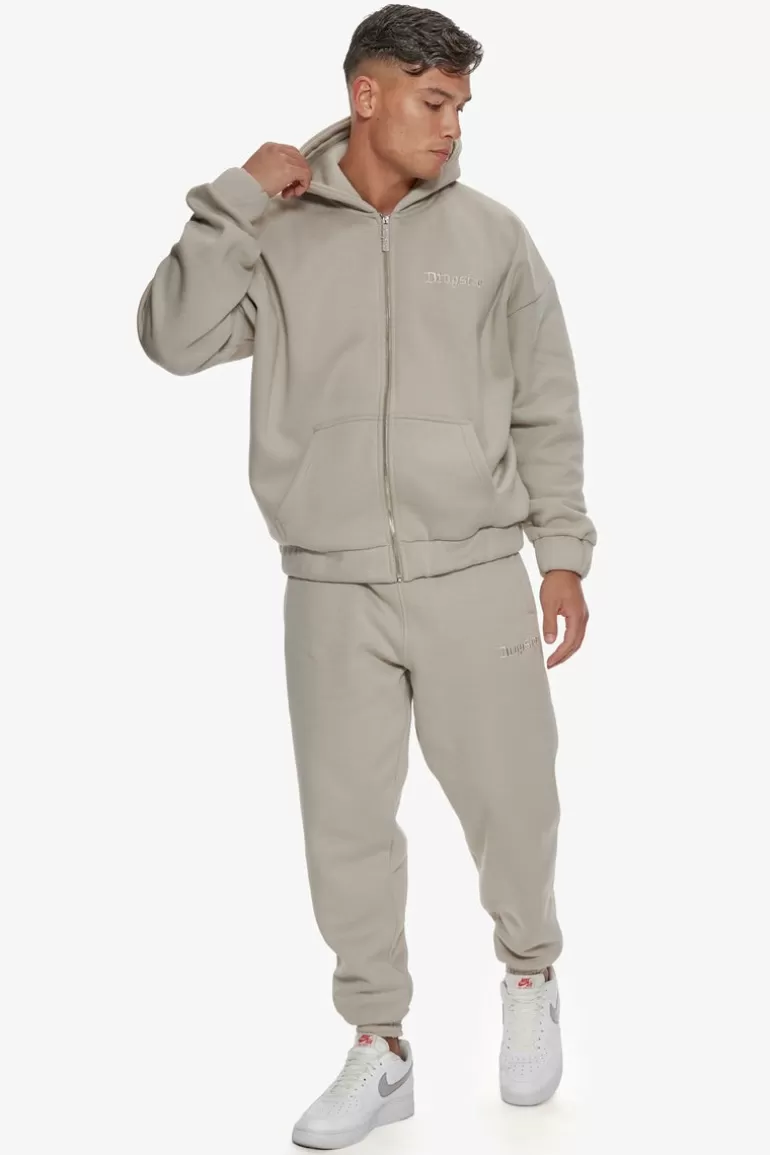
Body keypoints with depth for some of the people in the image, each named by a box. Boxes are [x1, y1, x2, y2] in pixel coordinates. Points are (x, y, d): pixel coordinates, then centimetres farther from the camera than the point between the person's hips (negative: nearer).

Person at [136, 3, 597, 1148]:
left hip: (474, 580, 0)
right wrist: (237, 198, -11)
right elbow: (175, 341, -10)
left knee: (511, 804, 7)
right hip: (332, 591, 0)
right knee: (348, 825, 7)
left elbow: (547, 410, 5)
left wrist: (564, 553, 2)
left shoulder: (492, 234, 2)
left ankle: (529, 976, 38)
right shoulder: (275, 234, 2)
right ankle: (380, 1051, 24)